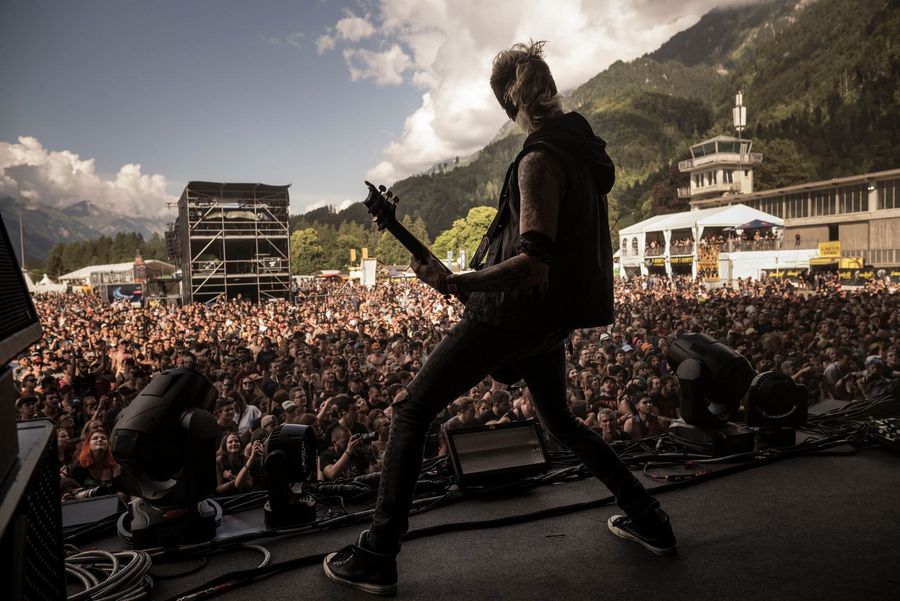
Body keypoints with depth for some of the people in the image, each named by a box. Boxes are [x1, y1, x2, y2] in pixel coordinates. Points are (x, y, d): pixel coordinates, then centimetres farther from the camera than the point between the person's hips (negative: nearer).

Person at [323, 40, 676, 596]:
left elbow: (534, 263, -27)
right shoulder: (582, 146, 9)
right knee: (559, 419, 27)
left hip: (512, 311, -9)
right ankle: (648, 519, 30)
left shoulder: (540, 159, -18)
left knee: (412, 410, 0)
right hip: (550, 318, 9)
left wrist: (457, 284, -36)